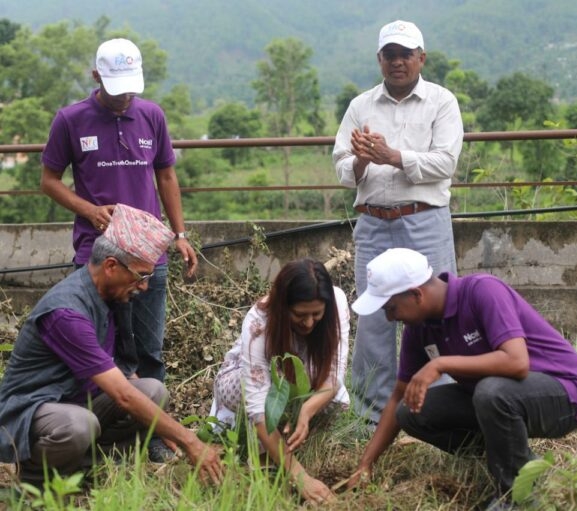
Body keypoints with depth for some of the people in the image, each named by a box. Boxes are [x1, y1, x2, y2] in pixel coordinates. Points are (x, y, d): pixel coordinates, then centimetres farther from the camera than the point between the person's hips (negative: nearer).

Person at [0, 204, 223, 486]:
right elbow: (123, 396, -28)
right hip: (28, 411, -8)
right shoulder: (67, 312, -27)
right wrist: (189, 442, -25)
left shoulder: (105, 294, 2)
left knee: (153, 391, -9)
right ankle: (35, 471, -9)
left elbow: (120, 376, 15)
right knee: (79, 425, -39)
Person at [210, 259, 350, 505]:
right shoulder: (258, 322, -39)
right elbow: (259, 407, -44)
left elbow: (334, 375, -28)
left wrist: (307, 411, -50)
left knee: (334, 397, -29)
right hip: (243, 378, -3)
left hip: (300, 381, 3)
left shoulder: (336, 301, -30)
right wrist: (299, 476, -51)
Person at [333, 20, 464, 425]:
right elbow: (343, 170, 5)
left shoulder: (442, 102, 3)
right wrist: (359, 162, -17)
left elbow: (445, 163, -9)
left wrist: (392, 157, -19)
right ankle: (374, 414, 16)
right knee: (372, 319, 6)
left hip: (426, 223, -3)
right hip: (373, 224, 3)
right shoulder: (361, 106, 11)